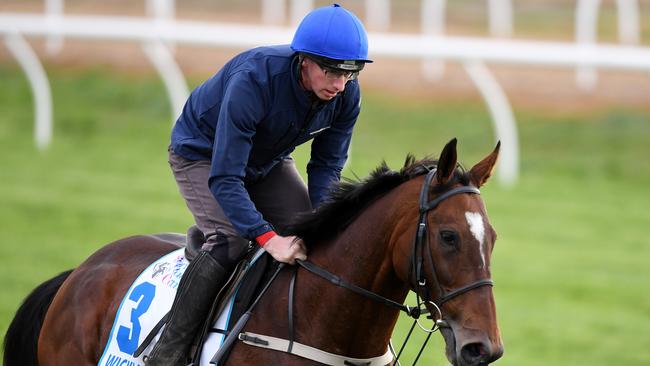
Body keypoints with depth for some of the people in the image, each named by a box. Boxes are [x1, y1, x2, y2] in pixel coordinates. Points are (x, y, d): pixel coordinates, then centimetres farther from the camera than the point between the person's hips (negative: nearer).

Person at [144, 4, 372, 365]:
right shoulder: (253, 80, -41)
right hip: (202, 155, -6)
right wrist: (267, 238, -50)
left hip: (268, 161, 6)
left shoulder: (347, 94, -22)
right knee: (230, 241, -27)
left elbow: (327, 166, -9)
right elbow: (224, 179, -41)